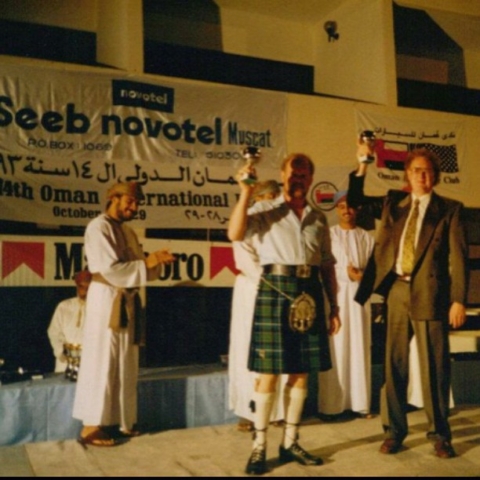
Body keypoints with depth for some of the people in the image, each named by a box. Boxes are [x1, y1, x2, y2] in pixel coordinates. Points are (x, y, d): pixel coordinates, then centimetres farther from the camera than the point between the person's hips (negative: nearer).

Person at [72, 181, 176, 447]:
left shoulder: (127, 231, 16)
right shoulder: (98, 227, -10)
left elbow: (139, 268, 15)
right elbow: (110, 269, -20)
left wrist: (155, 261, -5)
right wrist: (146, 262, -17)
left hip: (127, 302, 9)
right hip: (106, 300, -9)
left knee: (125, 366, 11)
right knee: (102, 364, -5)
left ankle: (118, 422, 20)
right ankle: (91, 427, 2)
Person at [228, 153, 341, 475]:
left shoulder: (319, 219, 16)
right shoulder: (265, 210, 3)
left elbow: (328, 265, 17)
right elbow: (235, 234, -15)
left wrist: (334, 307, 13)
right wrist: (245, 193, -18)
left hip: (310, 294, 5)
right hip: (275, 290, -4)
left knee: (302, 372, 8)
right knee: (270, 372, -2)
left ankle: (290, 442, 21)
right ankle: (260, 447, 9)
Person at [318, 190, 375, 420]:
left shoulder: (366, 237, 13)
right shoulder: (328, 234, 3)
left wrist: (362, 274, -13)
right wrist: (346, 272, -14)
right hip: (335, 295, -3)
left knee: (359, 348, 3)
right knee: (335, 348, -5)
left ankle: (359, 403, 9)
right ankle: (330, 405, -2)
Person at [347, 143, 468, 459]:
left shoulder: (450, 209, 4)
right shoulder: (393, 202, 14)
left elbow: (458, 257, -2)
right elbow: (355, 200, 15)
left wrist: (459, 300, -10)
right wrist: (363, 164, 2)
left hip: (430, 294, -3)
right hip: (397, 291, 3)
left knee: (435, 366, 3)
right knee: (394, 363, 7)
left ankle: (439, 434, 18)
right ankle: (394, 430, 19)